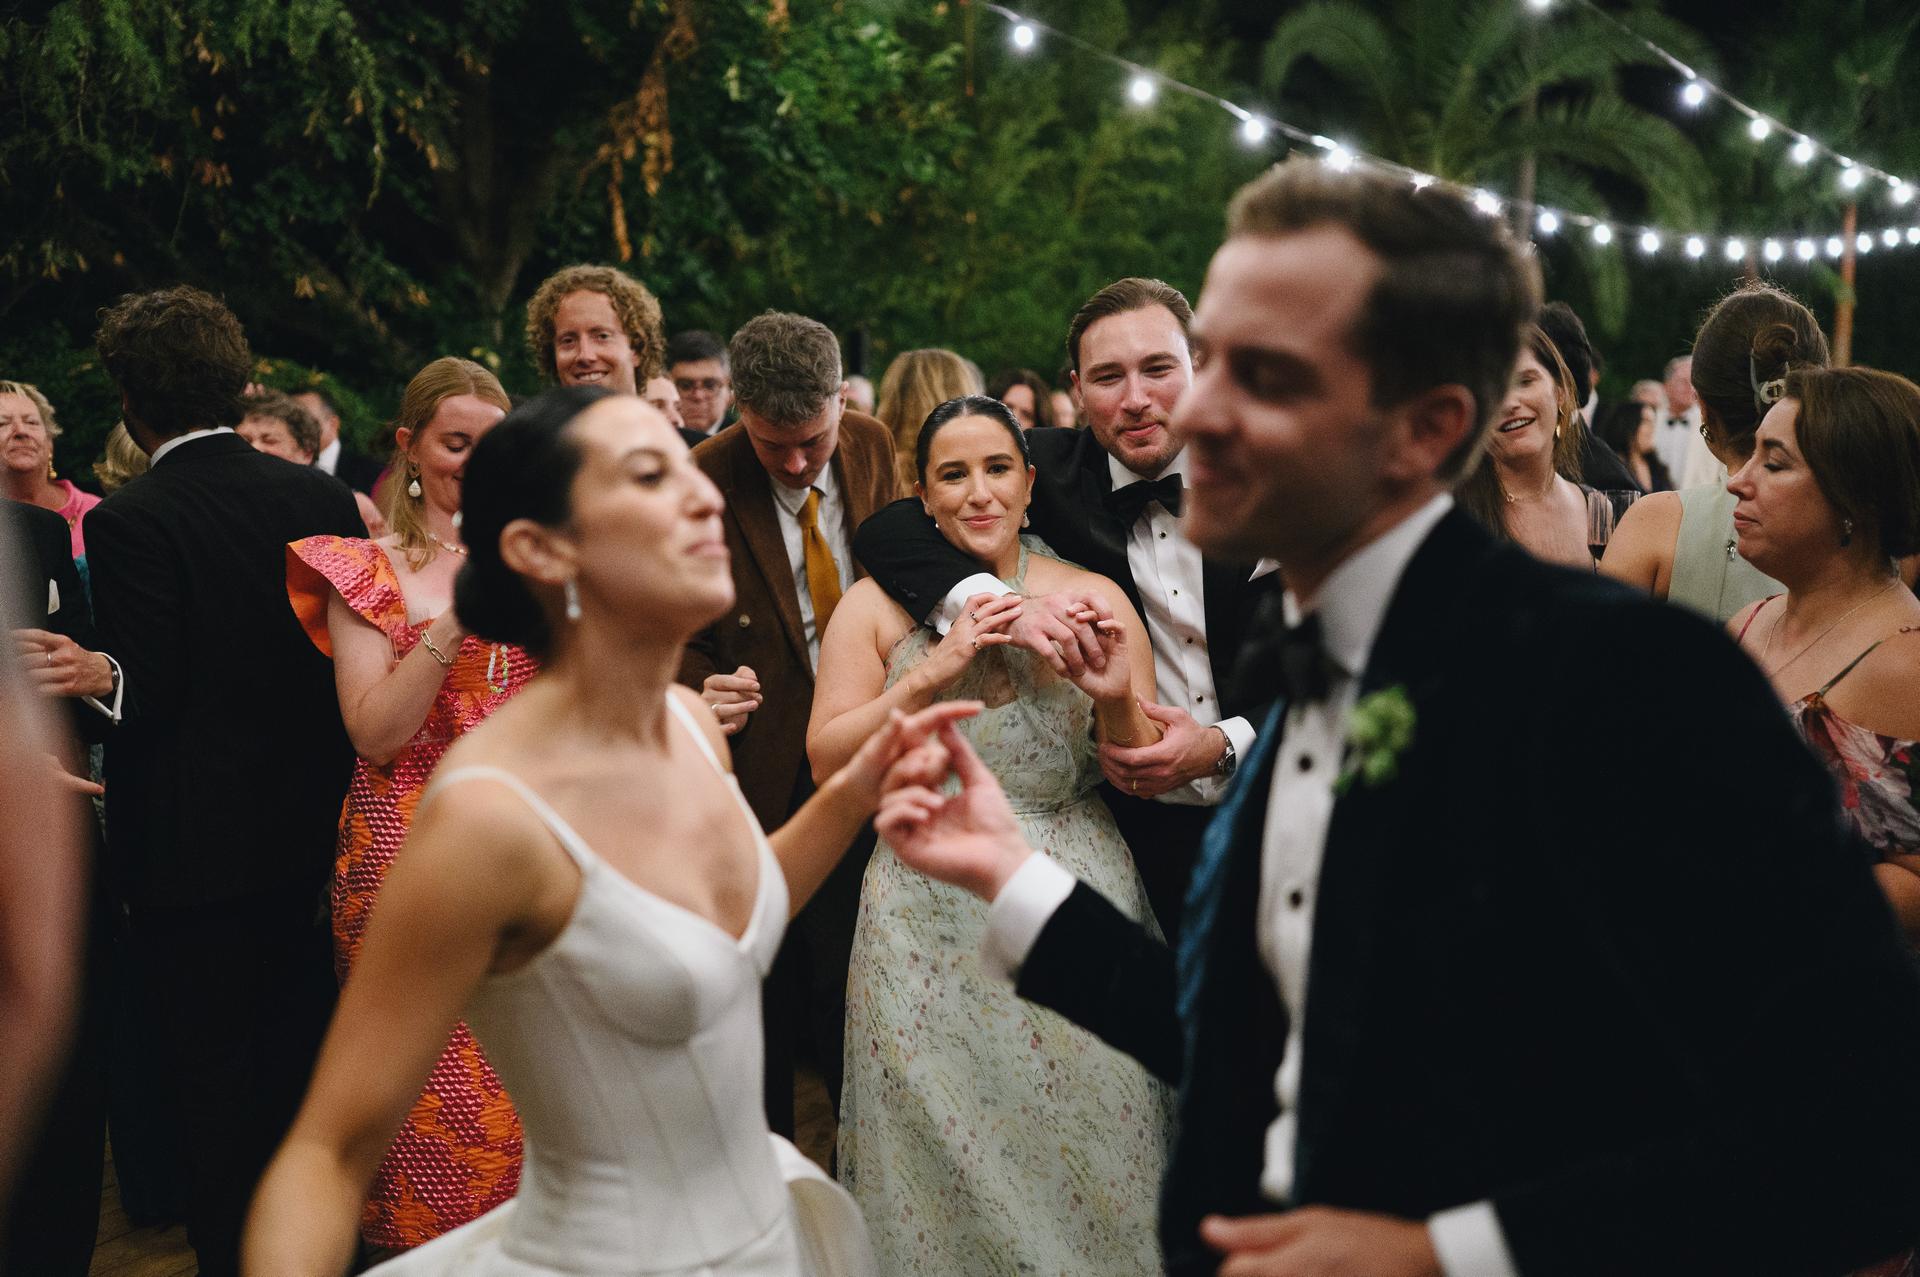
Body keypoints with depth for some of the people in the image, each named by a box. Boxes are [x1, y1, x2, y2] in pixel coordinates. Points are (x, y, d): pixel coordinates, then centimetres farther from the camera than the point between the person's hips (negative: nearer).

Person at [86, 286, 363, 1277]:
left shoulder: (129, 523, -17)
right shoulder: (321, 497, -1)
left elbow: (139, 698, -19)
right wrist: (324, 779, 13)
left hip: (191, 846, -6)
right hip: (305, 828, 6)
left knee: (212, 1064, 6)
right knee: (297, 1047, 19)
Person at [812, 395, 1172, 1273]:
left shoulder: (1093, 599, 2)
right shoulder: (876, 606, 2)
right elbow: (827, 758, -7)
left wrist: (1118, 696, -18)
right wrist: (932, 674, -17)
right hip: (930, 923, 0)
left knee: (1080, 1151, 5)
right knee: (946, 1148, 6)